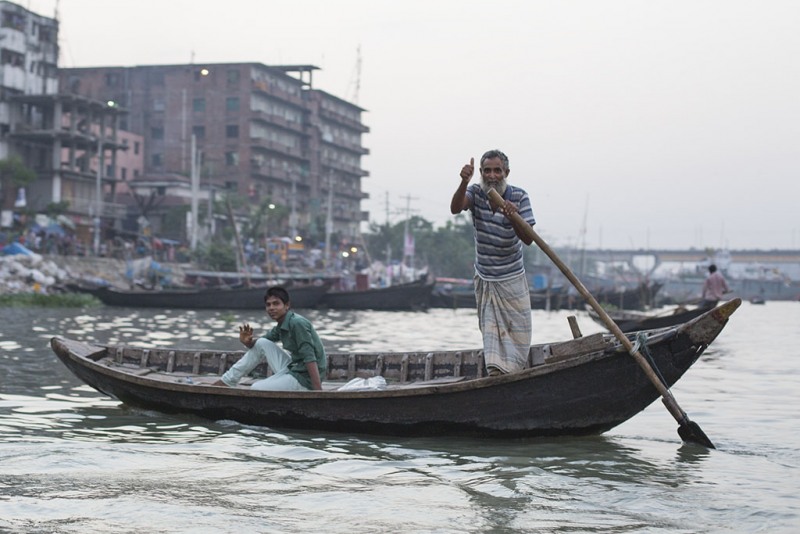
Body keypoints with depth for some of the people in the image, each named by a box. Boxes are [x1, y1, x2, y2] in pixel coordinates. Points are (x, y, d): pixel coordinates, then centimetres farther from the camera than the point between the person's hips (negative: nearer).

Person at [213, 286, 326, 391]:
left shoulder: (297, 323, -19)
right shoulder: (281, 326, 9)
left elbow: (310, 358, -26)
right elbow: (258, 344, 19)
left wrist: (318, 393, -32)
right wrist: (247, 341, -6)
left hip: (304, 379, -9)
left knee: (255, 389, -15)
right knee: (261, 344, 10)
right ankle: (226, 382, 13)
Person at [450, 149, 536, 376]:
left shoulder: (519, 196, -11)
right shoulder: (476, 192, -7)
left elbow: (528, 238, -18)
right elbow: (455, 208, -29)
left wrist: (512, 218, -38)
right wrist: (464, 182, -46)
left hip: (512, 278, -1)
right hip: (485, 278, 1)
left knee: (517, 329, 5)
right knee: (490, 329, -1)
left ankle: (512, 371, 20)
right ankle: (496, 370, 1)